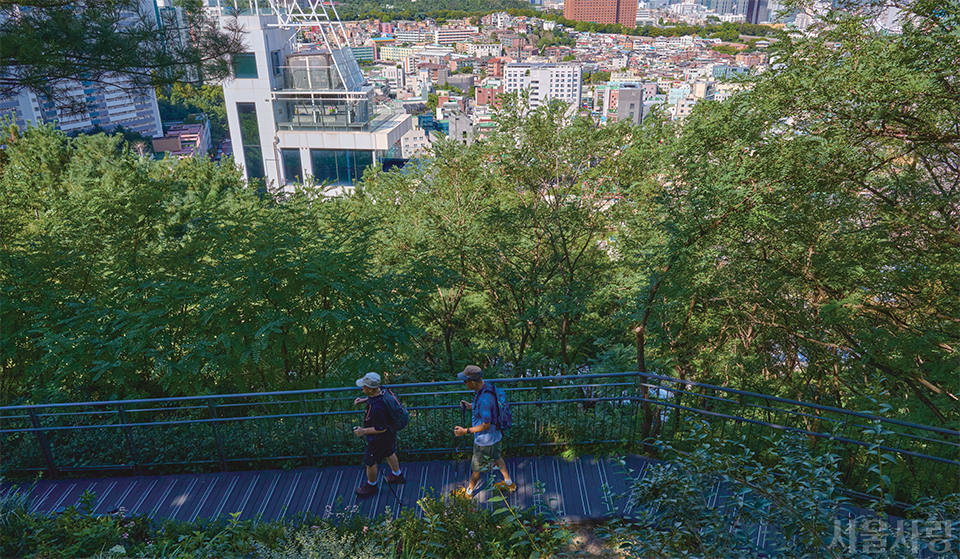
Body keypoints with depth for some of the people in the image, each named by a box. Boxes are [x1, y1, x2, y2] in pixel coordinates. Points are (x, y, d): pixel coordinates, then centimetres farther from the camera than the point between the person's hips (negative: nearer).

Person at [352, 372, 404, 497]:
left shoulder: (376, 409, -42)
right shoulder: (381, 391, -17)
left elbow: (381, 428, -30)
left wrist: (363, 431, -21)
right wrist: (364, 400, -2)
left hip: (379, 439, -8)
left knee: (369, 462, 17)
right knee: (389, 454, 32)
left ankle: (371, 486, 43)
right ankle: (397, 476, 55)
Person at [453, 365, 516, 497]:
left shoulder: (484, 399, -38)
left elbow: (486, 425, -29)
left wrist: (465, 431, -25)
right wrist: (470, 405, 1)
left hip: (485, 440, -9)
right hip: (495, 435, 9)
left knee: (477, 467, 16)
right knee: (496, 458, 31)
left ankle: (469, 492, 39)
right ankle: (509, 483, 49)